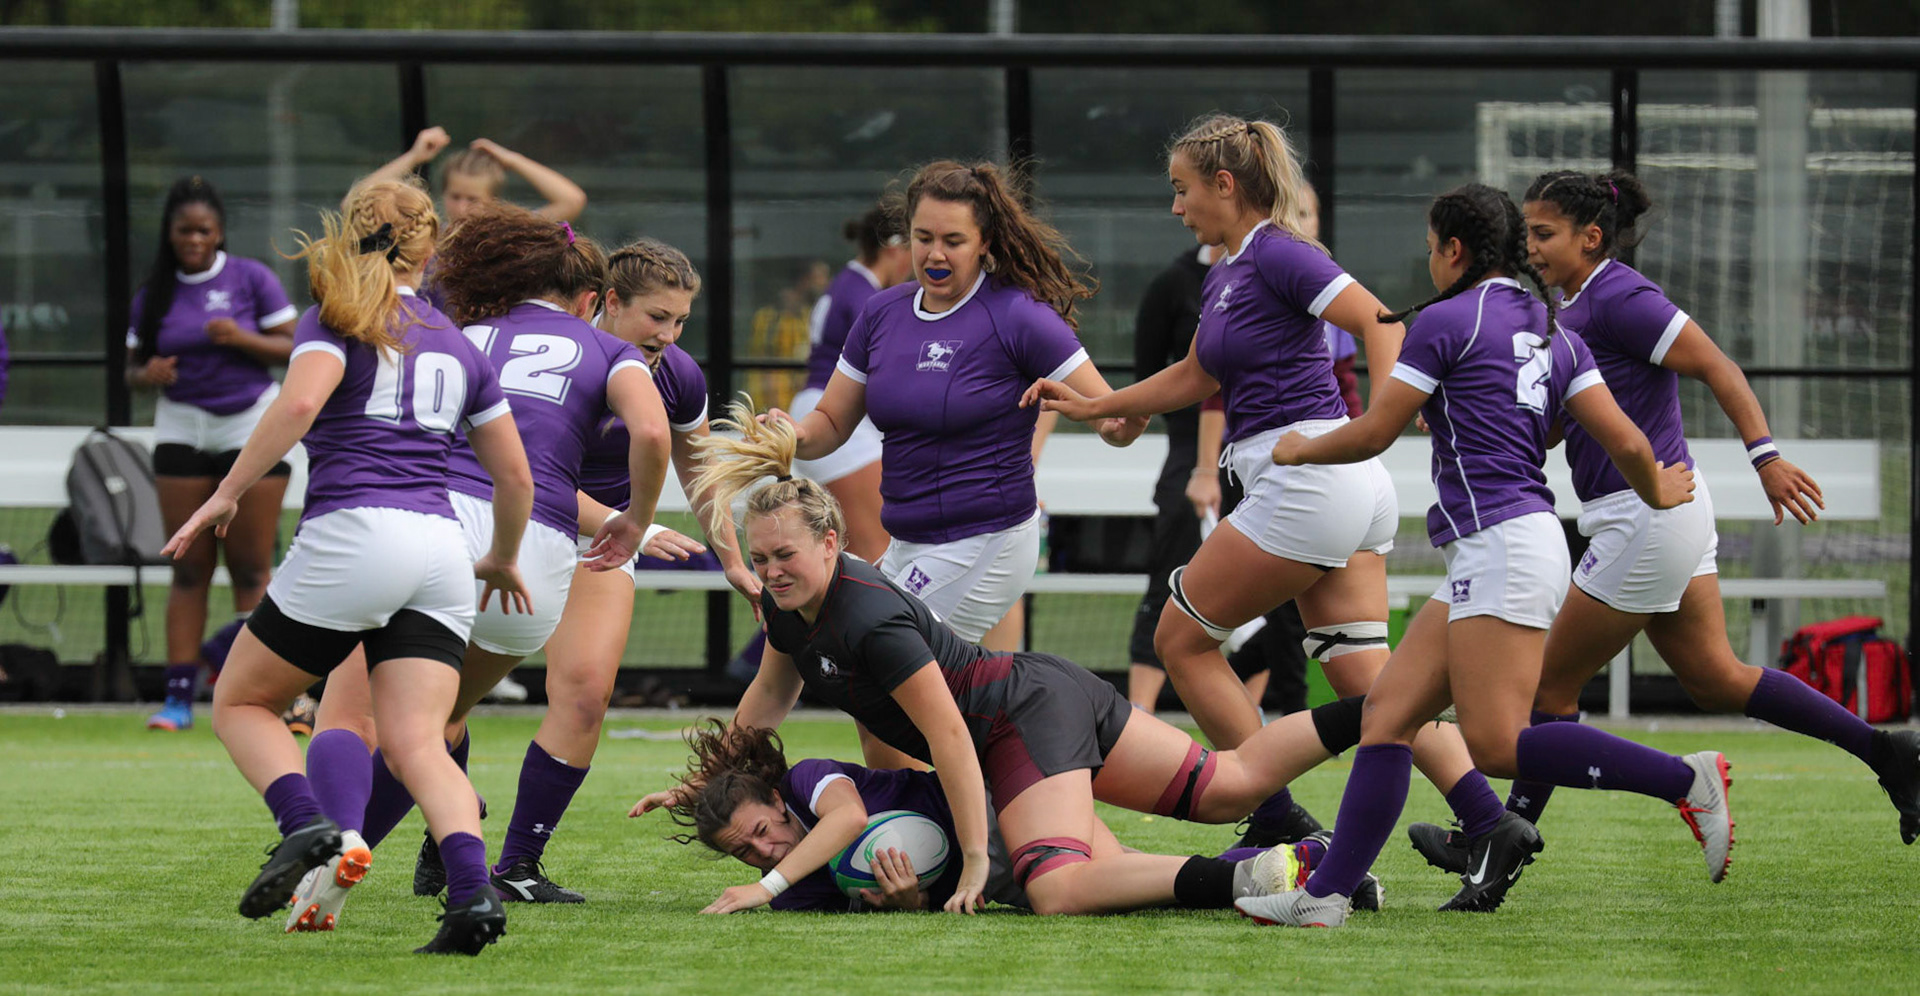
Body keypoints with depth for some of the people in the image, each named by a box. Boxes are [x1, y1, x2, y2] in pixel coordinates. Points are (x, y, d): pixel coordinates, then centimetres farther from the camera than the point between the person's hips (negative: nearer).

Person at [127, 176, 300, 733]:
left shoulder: (252, 279, -1)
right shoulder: (154, 295, 6)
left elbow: (296, 348, -2)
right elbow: (133, 368, 11)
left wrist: (244, 339, -18)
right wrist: (148, 374, -12)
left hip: (252, 424, -2)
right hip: (183, 428, 2)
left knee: (251, 567, -3)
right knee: (189, 569, -1)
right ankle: (179, 696, -2)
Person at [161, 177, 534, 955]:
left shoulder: (337, 321, 6)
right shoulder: (457, 347, 21)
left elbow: (299, 402, -15)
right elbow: (514, 474, 22)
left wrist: (225, 495, -11)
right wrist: (502, 560, 39)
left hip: (351, 534, -4)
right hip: (441, 551, 5)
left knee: (241, 701, 11)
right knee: (415, 742, -3)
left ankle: (306, 826, -15)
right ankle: (473, 892, -26)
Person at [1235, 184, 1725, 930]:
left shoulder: (1445, 321, -5)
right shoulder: (1553, 334, 15)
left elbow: (1371, 435, 0)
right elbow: (1625, 444, 10)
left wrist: (1297, 449, 19)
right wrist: (1658, 494, 31)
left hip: (1499, 545, -10)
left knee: (1496, 746, -15)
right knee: (1388, 711, 6)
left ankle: (1685, 778, -17)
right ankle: (1327, 894, -2)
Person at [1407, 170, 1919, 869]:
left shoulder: (1619, 299, -16)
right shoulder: (1571, 305, 13)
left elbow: (1715, 366, -20)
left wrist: (1766, 455, -27)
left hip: (1647, 516, -10)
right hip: (1667, 510, 10)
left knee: (1553, 685, 1)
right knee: (1713, 678, 12)